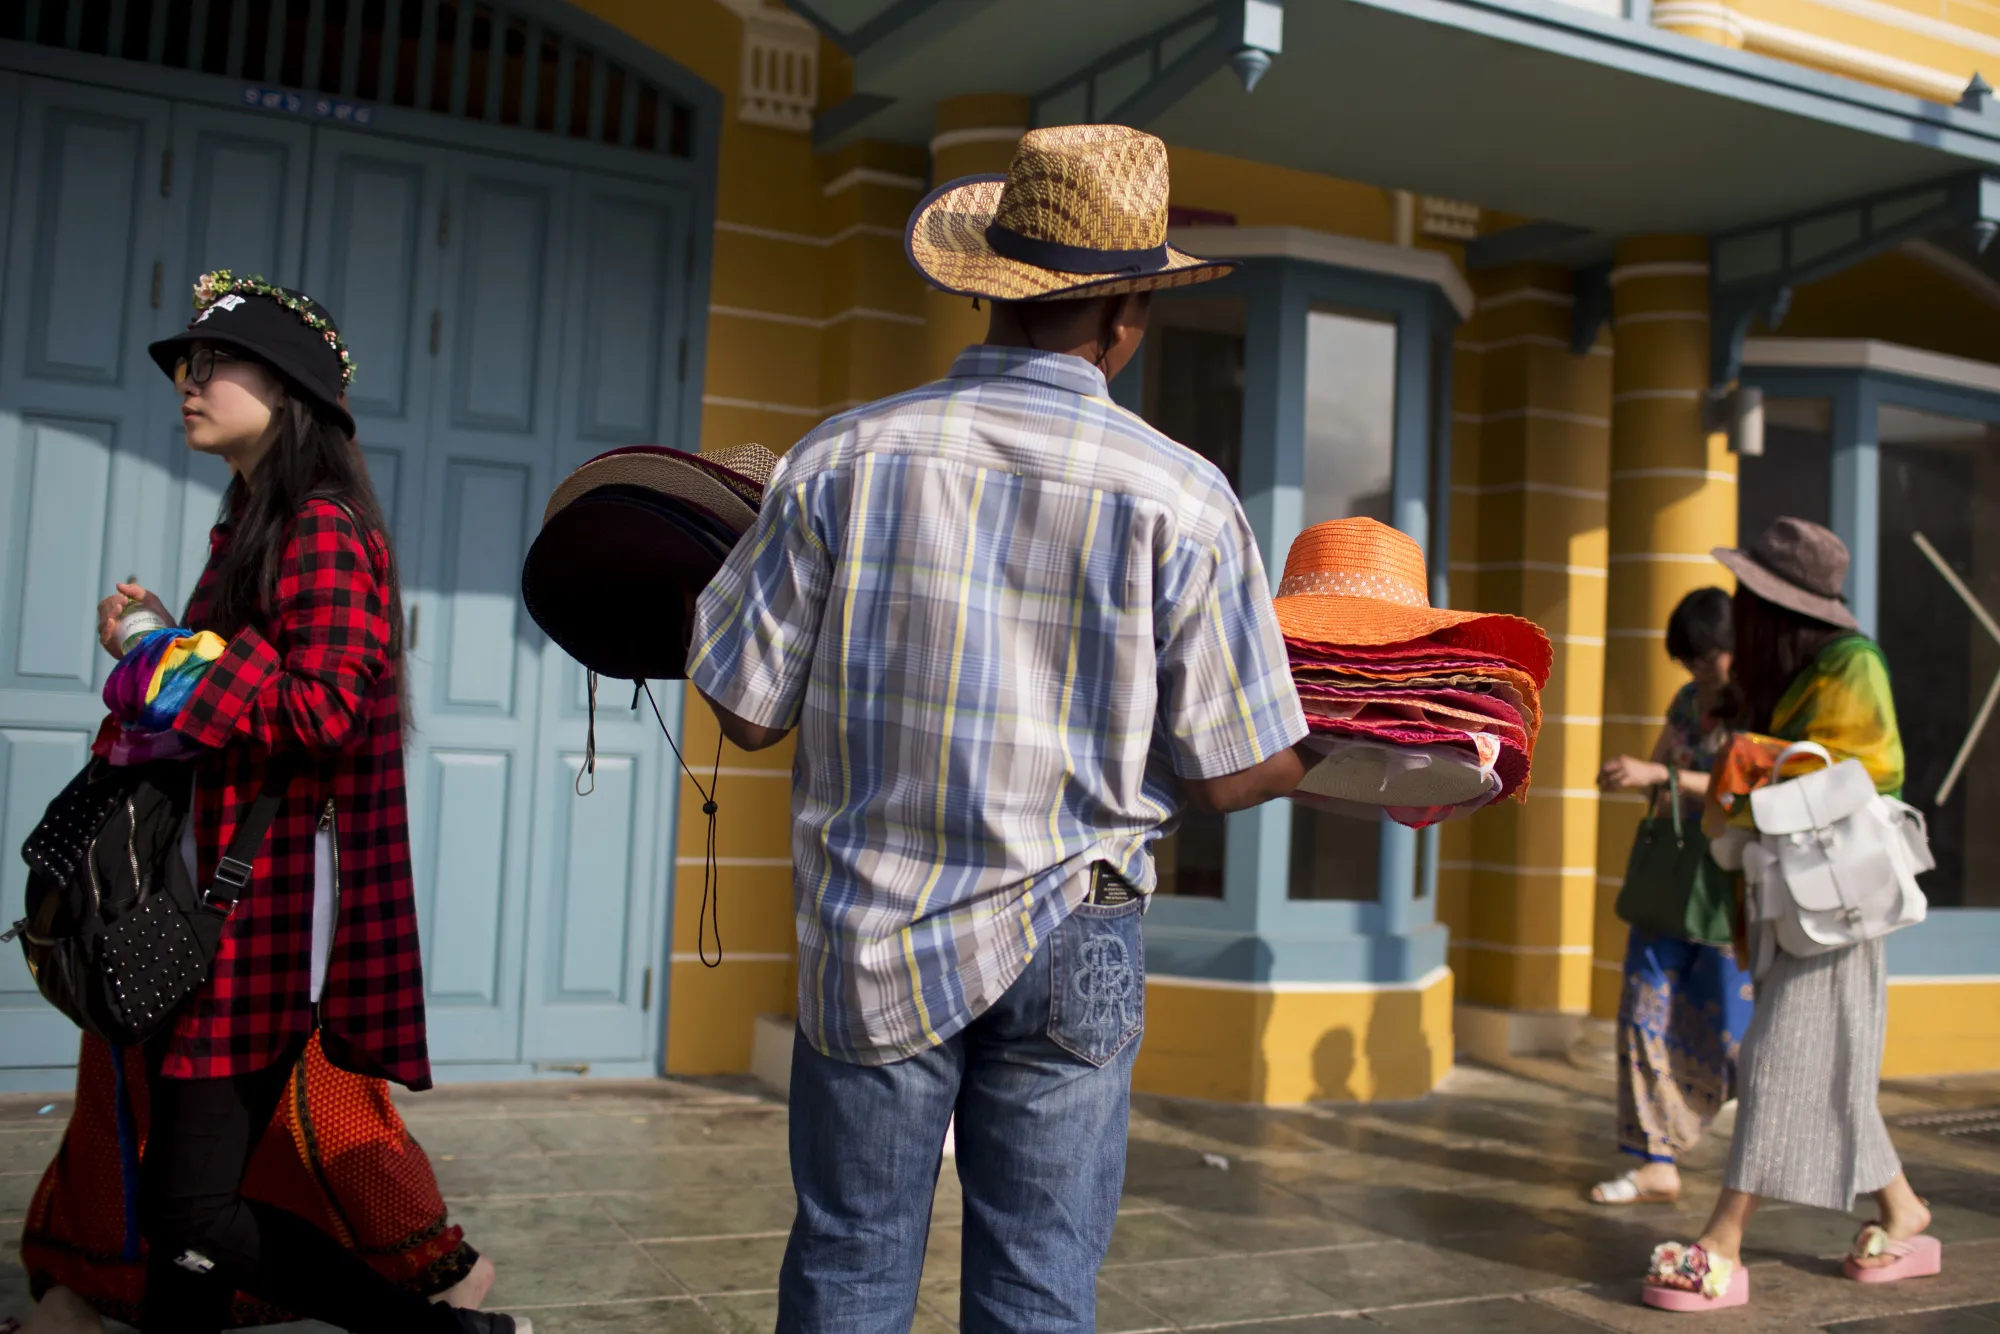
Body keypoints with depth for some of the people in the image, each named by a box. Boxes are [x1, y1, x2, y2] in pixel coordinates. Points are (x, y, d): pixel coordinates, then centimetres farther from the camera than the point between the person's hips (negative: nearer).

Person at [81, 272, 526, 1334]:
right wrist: (156, 647, 8)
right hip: (210, 894, 10)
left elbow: (327, 707, -22)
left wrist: (183, 657, -12)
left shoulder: (325, 530, -11)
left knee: (193, 1215, -7)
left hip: (271, 896, -10)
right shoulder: (249, 529, 18)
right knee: (182, 1208, 13)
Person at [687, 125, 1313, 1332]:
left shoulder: (842, 458, -7)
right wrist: (1323, 757, 16)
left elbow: (749, 712, -3)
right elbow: (1231, 778, -7)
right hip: (1067, 947, -1)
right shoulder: (1184, 498, -9)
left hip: (868, 930, 1)